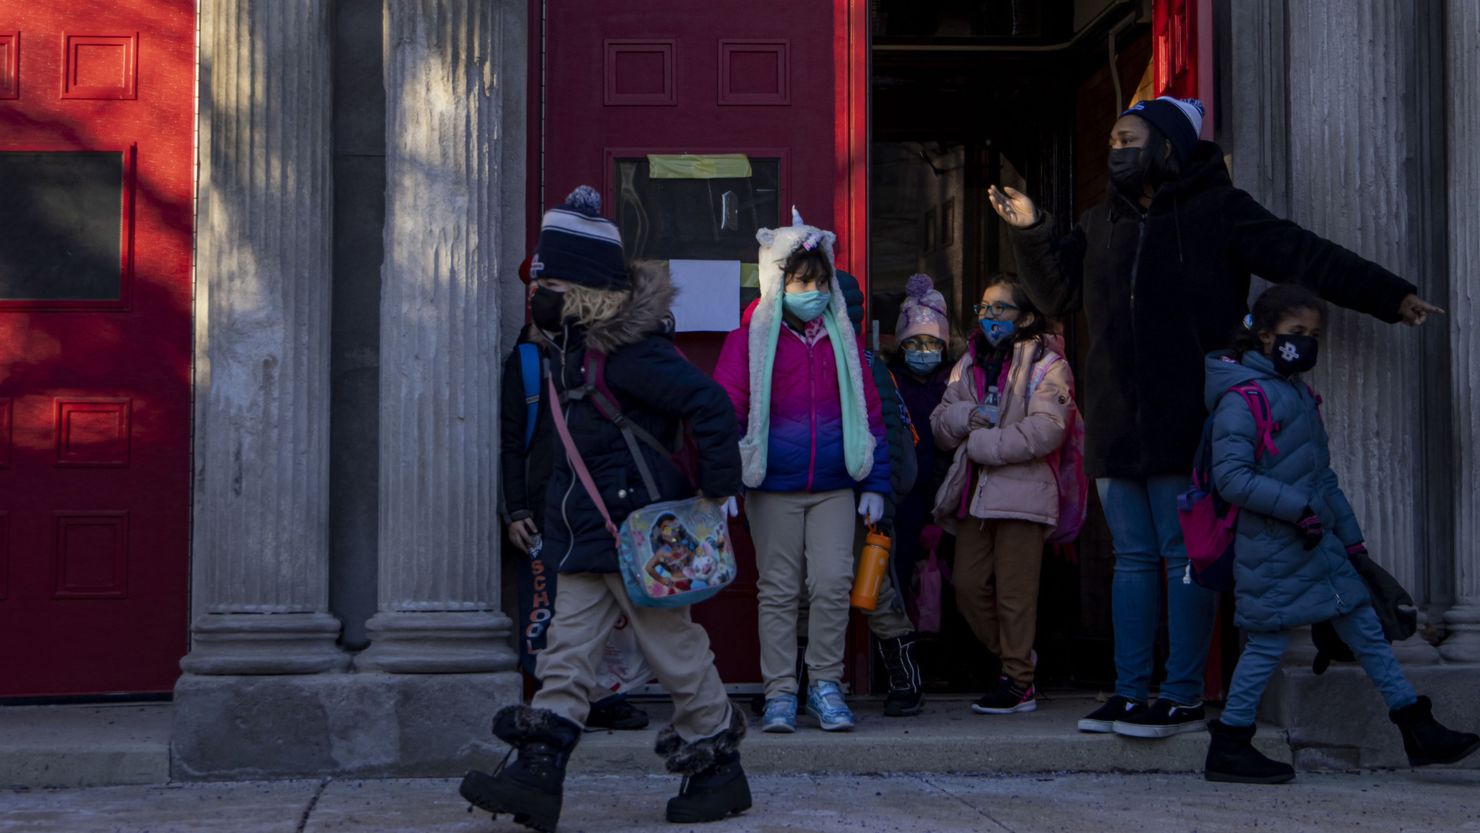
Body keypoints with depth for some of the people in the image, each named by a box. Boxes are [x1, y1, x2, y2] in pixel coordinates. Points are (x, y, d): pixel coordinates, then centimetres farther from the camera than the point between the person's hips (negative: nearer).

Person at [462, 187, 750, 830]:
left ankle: (718, 769, 16)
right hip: (587, 535, 10)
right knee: (568, 645, 4)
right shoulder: (578, 344, 12)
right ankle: (537, 773, 3)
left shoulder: (629, 349, -20)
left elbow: (710, 405, -25)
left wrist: (719, 492, -20)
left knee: (674, 647, 1)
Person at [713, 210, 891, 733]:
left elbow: (868, 411, 13)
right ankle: (780, 693, 12)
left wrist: (875, 485, 9)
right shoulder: (751, 339, -2)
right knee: (778, 591, 4)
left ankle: (825, 684, 11)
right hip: (773, 488, -2)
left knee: (833, 583, -5)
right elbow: (723, 411, -1)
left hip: (834, 488, 2)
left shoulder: (842, 338, 9)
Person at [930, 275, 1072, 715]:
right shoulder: (969, 363, 18)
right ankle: (1017, 658, 24)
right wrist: (963, 416, -7)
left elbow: (1045, 430, -16)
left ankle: (1017, 682, 6)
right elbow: (940, 423, 16)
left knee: (1014, 591, -4)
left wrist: (982, 444, -14)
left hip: (1021, 492, -7)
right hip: (974, 493, 7)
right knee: (968, 583, 6)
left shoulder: (1046, 365, -3)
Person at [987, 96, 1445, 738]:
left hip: (1185, 425, -6)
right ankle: (1129, 695, 15)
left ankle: (1184, 698, 5)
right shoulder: (1100, 224, 16)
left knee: (1184, 557, -2)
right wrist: (1030, 231, 10)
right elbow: (1058, 292, 22)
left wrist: (1390, 296, -13)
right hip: (1115, 426, 6)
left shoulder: (1218, 210, -1)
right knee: (1133, 558, 10)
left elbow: (1303, 257, -6)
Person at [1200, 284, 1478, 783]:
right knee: (1269, 641, -3)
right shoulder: (1243, 397, -13)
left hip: (1318, 542, 9)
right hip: (1273, 549, -9)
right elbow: (1231, 476, -21)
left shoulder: (1299, 394, 17)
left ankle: (1418, 732, 15)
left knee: (1364, 628, 9)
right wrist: (1298, 508, -23)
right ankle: (1228, 748, 8)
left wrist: (1351, 537, 20)